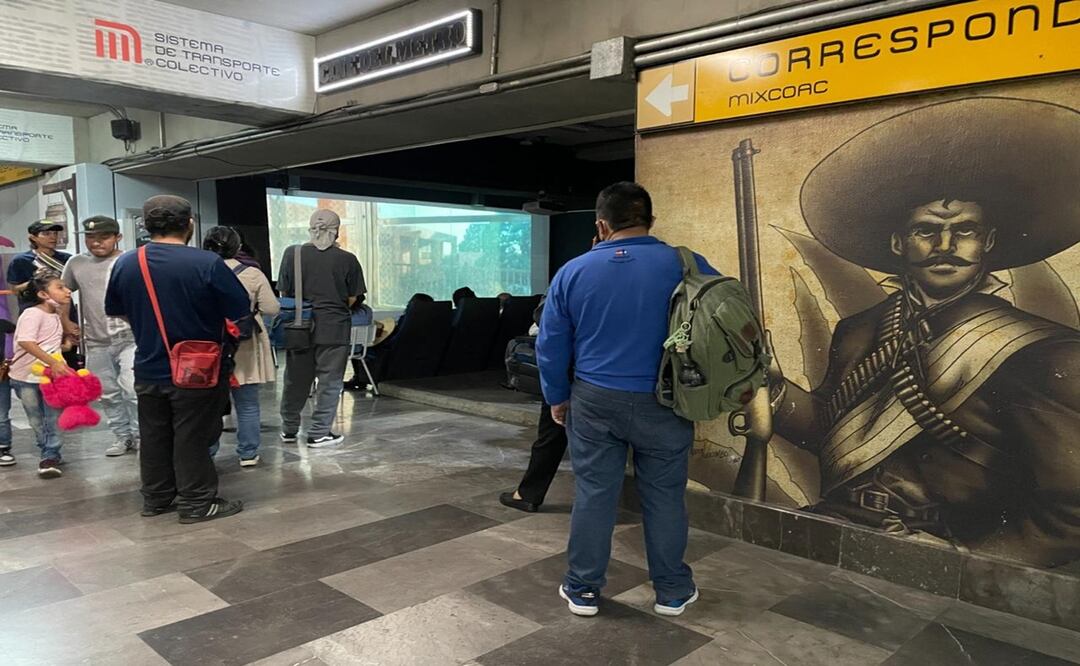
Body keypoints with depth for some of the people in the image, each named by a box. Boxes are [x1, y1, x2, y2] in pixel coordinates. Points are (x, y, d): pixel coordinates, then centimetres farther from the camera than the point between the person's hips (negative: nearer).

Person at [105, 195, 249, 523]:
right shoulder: (207, 263, -19)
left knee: (154, 437, 17)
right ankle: (197, 503, 13)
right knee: (192, 439, 5)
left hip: (149, 370, 5)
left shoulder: (125, 264, -2)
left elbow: (114, 310, 12)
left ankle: (155, 499, 28)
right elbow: (241, 311, -15)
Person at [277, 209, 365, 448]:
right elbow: (352, 299, -2)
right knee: (330, 381, 7)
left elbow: (283, 292, 4)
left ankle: (289, 429, 29)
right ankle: (319, 433, 11)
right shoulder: (347, 259, -8)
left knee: (296, 380, 16)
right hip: (334, 329, -3)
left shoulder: (292, 253, -3)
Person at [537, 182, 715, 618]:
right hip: (661, 404, -1)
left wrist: (557, 398, 15)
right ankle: (673, 591, 25)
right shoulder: (683, 265, -6)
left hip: (594, 401, 1)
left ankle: (583, 589, 23)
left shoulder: (573, 272, -2)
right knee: (664, 497, 11)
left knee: (593, 495, 11)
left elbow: (550, 346, 2)